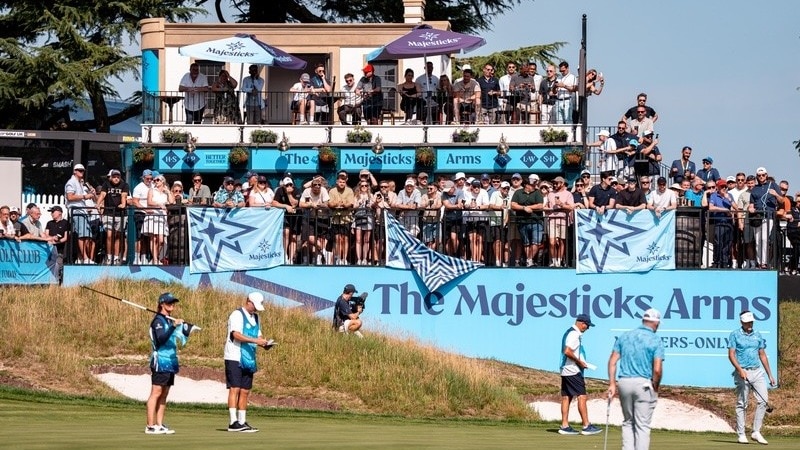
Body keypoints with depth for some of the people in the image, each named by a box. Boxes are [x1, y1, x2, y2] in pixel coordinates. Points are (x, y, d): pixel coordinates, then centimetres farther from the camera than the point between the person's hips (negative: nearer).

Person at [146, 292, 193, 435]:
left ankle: (159, 425, 11)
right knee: (156, 393, -10)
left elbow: (180, 341, 21)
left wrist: (186, 330, 6)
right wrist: (173, 327, -32)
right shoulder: (158, 320, -9)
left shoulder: (170, 320, 18)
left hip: (171, 362, 9)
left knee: (164, 395, 9)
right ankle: (150, 426, -13)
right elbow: (161, 339, -24)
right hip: (160, 361, -9)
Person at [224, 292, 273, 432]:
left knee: (245, 391, 7)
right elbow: (236, 334, -21)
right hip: (234, 358, -8)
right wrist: (254, 340, -29)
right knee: (235, 389, -12)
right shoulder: (237, 315, -9)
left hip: (248, 360, 8)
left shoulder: (255, 318, 17)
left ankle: (242, 422, 10)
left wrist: (264, 342, 0)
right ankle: (233, 422, -15)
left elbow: (258, 334, 23)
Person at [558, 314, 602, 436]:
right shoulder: (574, 334, -15)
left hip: (566, 370, 10)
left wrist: (580, 362, 16)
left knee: (566, 397, 8)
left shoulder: (569, 332, 17)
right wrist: (579, 361, -15)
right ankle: (586, 426, -10)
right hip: (573, 371, -10)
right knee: (582, 396, -9)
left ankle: (565, 426, 9)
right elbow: (567, 351, -24)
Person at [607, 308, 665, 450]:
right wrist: (655, 388, 2)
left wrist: (612, 384, 6)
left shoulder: (624, 336, 8)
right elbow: (657, 369, -13)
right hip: (644, 384, -4)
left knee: (628, 422, 18)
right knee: (642, 426, 1)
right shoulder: (656, 341, -6)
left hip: (624, 382, 4)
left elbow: (612, 361, 4)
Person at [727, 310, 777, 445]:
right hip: (742, 372, -4)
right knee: (742, 404, 0)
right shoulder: (735, 335, 0)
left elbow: (762, 355, 18)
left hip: (757, 372, 4)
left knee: (763, 400, -8)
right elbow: (731, 355, -5)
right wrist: (740, 370, -19)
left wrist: (770, 375, 14)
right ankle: (741, 434, 6)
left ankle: (756, 432, -2)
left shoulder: (758, 335, 13)